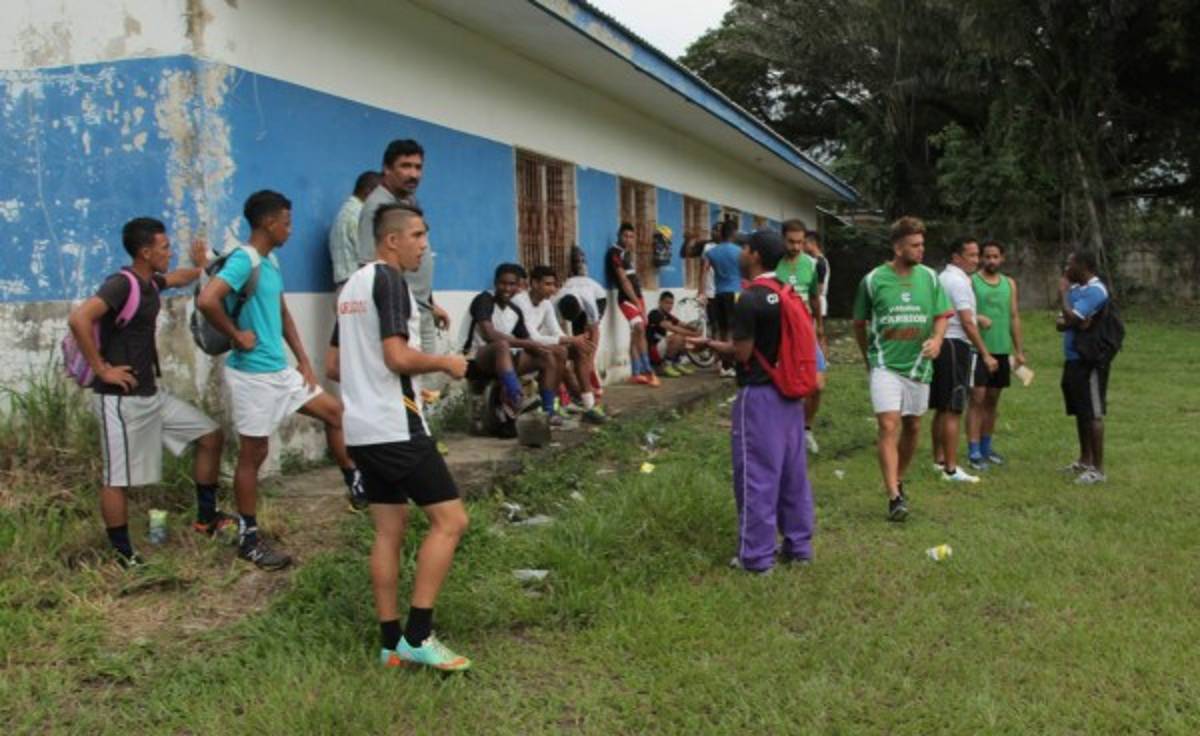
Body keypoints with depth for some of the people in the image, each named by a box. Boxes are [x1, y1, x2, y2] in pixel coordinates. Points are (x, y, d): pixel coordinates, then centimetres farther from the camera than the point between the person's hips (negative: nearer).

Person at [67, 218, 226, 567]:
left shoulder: (150, 282, 10)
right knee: (118, 478, 0)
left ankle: (206, 518, 21)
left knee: (211, 436, 10)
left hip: (152, 393, 10)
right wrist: (101, 369, -25)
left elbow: (175, 279, 37)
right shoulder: (121, 284, -19)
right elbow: (78, 319, -33)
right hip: (121, 399, -10)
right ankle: (125, 557, 11)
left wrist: (199, 267, 22)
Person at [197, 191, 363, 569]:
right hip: (253, 374, -9)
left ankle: (356, 485, 29)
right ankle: (249, 539, 14)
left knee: (333, 411, 15)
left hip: (280, 370, 9)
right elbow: (206, 300, -34)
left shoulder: (271, 261, 10)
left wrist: (304, 361, 13)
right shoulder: (243, 260, -19)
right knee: (253, 454, 2)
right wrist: (237, 335, -20)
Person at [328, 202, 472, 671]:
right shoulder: (388, 280, -11)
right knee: (450, 520, -6)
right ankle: (417, 636, -6)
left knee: (389, 530, 11)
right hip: (397, 428, -10)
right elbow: (398, 356, -21)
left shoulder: (353, 285, 17)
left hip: (362, 430, 10)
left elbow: (335, 365, 21)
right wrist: (446, 363, -6)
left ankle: (392, 644, 14)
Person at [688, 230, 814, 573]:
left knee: (757, 474, -1)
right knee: (793, 472, 13)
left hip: (759, 394, -8)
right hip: (789, 392, 8)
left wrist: (708, 344, -1)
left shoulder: (749, 300, -17)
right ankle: (798, 545, 22)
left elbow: (741, 354, -16)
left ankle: (756, 555, 5)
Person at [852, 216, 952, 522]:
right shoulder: (873, 280, -5)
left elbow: (942, 315, 8)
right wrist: (869, 357, 12)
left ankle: (898, 481, 33)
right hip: (885, 364, -4)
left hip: (918, 364, 4)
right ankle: (894, 497, -17)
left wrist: (937, 339, -12)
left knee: (913, 427, 13)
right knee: (889, 425, -15)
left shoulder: (929, 277, 3)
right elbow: (859, 324, 6)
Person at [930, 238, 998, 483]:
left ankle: (939, 460, 25)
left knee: (941, 409, 16)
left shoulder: (942, 277, 17)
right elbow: (967, 323, -18)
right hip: (955, 345, -10)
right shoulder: (959, 281, -13)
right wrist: (985, 354, -16)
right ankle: (951, 469, -9)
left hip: (940, 345, 10)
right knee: (953, 411, -9)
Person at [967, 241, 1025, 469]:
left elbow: (1015, 317, 14)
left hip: (1001, 350, 5)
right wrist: (977, 318, -29)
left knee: (992, 400, 11)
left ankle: (986, 447, 21)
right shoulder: (971, 282, -2)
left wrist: (1019, 351, 11)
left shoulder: (1009, 283, 13)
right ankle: (974, 452, -6)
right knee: (977, 398, -8)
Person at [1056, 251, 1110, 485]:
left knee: (1093, 414, -7)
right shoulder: (1075, 288, 13)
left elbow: (1070, 317, -25)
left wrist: (1062, 293, -11)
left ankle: (1098, 469, -3)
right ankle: (1085, 461, 26)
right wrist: (1075, 322, -13)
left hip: (1090, 361, -9)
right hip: (1073, 359, 9)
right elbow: (1060, 323, 9)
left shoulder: (1095, 291, -16)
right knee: (1080, 412, 16)